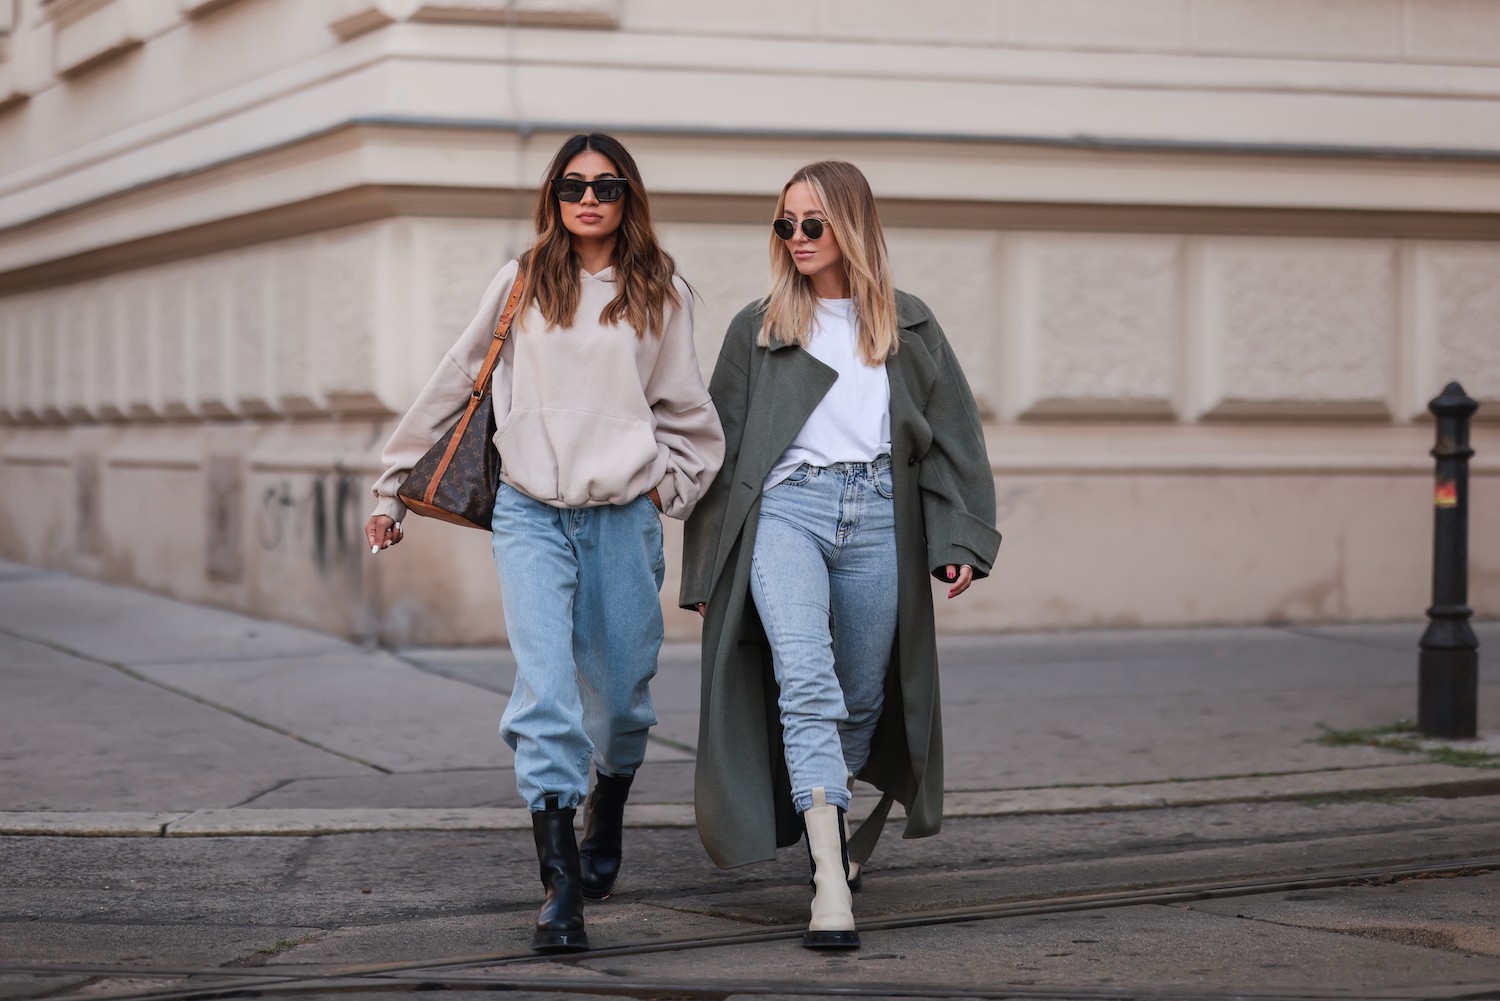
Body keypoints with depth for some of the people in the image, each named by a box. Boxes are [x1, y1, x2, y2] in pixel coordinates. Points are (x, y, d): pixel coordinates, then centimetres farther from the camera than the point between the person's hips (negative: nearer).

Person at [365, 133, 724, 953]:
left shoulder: (660, 294, 8)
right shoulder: (520, 284, 7)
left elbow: (688, 415, 18)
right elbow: (454, 384, 12)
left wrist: (669, 485, 7)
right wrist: (394, 482, 14)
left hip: (623, 517, 1)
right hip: (530, 514, -1)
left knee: (619, 694, 7)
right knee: (545, 688, -15)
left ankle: (606, 824, 37)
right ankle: (560, 887, -17)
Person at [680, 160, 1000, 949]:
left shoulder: (908, 327, 15)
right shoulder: (756, 329, 14)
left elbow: (953, 435, 13)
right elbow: (721, 442, 14)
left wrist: (963, 540, 0)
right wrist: (706, 569, 9)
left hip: (877, 520, 2)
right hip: (785, 510, -2)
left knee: (861, 698, 7)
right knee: (804, 680, -21)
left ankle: (831, 823, 35)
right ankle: (830, 882, -29)